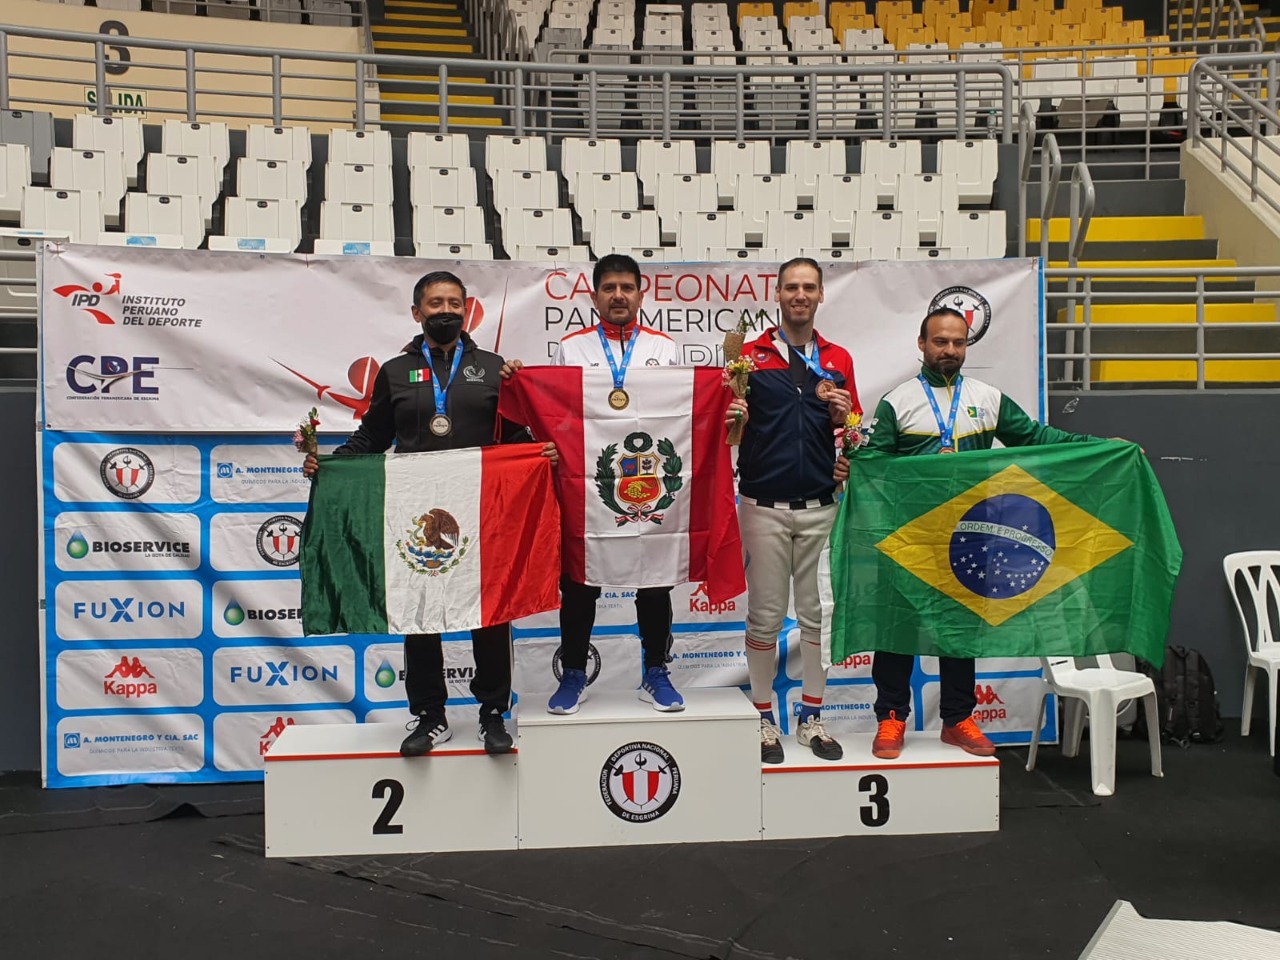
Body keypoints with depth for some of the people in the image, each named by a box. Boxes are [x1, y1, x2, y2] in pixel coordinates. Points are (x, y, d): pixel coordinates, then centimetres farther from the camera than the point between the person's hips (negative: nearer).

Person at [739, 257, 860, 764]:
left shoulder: (839, 360, 10)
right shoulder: (751, 355, 2)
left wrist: (843, 415, -6)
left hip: (821, 506, 3)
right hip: (764, 506, -2)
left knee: (818, 613, 8)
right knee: (765, 615, 4)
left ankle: (812, 717, 23)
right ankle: (765, 719, 19)